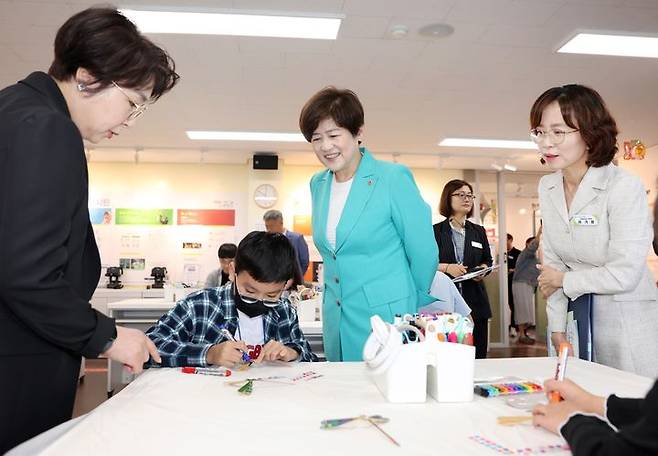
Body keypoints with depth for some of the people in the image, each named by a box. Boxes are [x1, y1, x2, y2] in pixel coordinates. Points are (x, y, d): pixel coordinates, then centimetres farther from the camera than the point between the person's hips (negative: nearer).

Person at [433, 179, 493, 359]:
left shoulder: (479, 231, 15)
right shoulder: (435, 231, 2)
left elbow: (488, 260, 19)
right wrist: (446, 267, -16)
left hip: (475, 302, 4)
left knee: (477, 354, 6)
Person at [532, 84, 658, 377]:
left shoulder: (624, 187, -16)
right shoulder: (547, 187, 3)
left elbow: (624, 274, -20)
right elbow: (552, 260, 4)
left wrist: (564, 280, -7)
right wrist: (557, 327, 2)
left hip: (629, 325, -5)